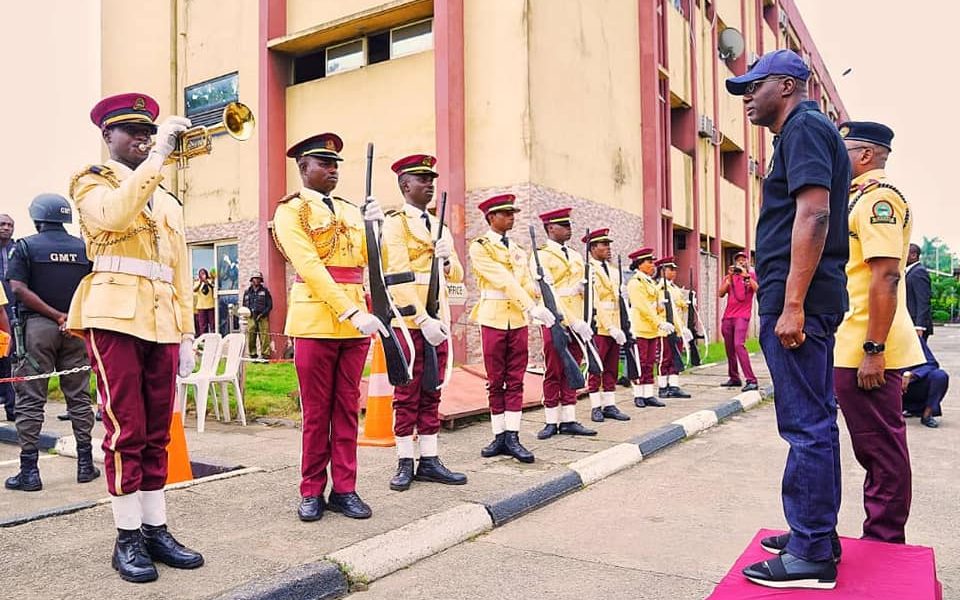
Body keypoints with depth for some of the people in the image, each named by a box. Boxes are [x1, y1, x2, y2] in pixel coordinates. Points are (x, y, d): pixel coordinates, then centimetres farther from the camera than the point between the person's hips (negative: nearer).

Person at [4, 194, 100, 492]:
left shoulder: (26, 246, -1)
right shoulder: (84, 247, 7)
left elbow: (18, 289, -11)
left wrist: (57, 315, -11)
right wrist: (70, 318, -4)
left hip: (37, 326, -3)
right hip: (76, 329, 3)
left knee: (31, 399, 3)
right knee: (79, 397, 8)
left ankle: (29, 470, 4)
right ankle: (85, 464, 13)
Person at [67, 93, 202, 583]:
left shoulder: (167, 199, 23)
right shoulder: (92, 181, 8)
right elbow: (113, 216, -18)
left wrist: (186, 332, 12)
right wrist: (157, 156, -17)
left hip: (161, 321, 5)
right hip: (115, 316, -5)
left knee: (156, 432, 7)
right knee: (126, 430, -5)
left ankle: (155, 530, 14)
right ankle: (128, 538, 5)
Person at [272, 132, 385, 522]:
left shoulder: (349, 210, 17)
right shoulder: (291, 210, -1)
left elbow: (364, 260, 12)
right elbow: (309, 266, -14)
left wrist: (374, 226, -3)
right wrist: (352, 312, -22)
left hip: (356, 318, 5)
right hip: (316, 319, -5)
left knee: (348, 408, 7)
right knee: (316, 411, 3)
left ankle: (344, 489, 16)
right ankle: (312, 491, 15)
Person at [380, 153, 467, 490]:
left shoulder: (440, 226, 18)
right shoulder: (395, 223, -3)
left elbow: (457, 276, 17)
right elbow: (399, 276, -13)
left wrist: (446, 259, -6)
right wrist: (423, 320, -21)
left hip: (438, 321, 6)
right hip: (409, 320, -6)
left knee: (432, 394, 8)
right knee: (407, 395, 2)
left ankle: (429, 462, 15)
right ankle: (405, 464, 11)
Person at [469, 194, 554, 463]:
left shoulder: (518, 249, 15)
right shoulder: (480, 247, -4)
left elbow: (527, 282, 4)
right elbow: (503, 280, -15)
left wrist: (542, 308, -15)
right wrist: (532, 307, -22)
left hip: (518, 320, 5)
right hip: (493, 319, -5)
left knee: (515, 381, 3)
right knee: (495, 382, 3)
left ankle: (512, 437, 5)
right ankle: (499, 436, 12)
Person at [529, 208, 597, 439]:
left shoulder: (576, 256, 16)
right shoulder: (540, 255, -5)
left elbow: (584, 289, 16)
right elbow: (549, 292, -14)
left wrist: (583, 321, 0)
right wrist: (572, 321, -20)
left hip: (577, 322, 6)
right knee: (553, 373, 1)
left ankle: (569, 420, 13)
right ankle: (551, 422, 9)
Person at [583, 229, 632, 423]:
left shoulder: (612, 270, 16)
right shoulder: (588, 270, -9)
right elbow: (595, 302, -16)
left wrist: (619, 328, 10)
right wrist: (610, 327, -20)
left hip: (614, 328, 7)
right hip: (598, 327, -7)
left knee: (612, 369, 9)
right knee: (596, 369, 1)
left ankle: (609, 405, 16)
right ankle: (596, 407, 8)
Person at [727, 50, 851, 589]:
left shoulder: (804, 127, -7)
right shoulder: (809, 132, 24)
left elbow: (813, 215, -20)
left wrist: (791, 304, -24)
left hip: (797, 300, -11)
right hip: (811, 300, 11)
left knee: (806, 425, -7)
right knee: (815, 420, 14)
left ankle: (811, 555, 1)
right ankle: (817, 535, 25)